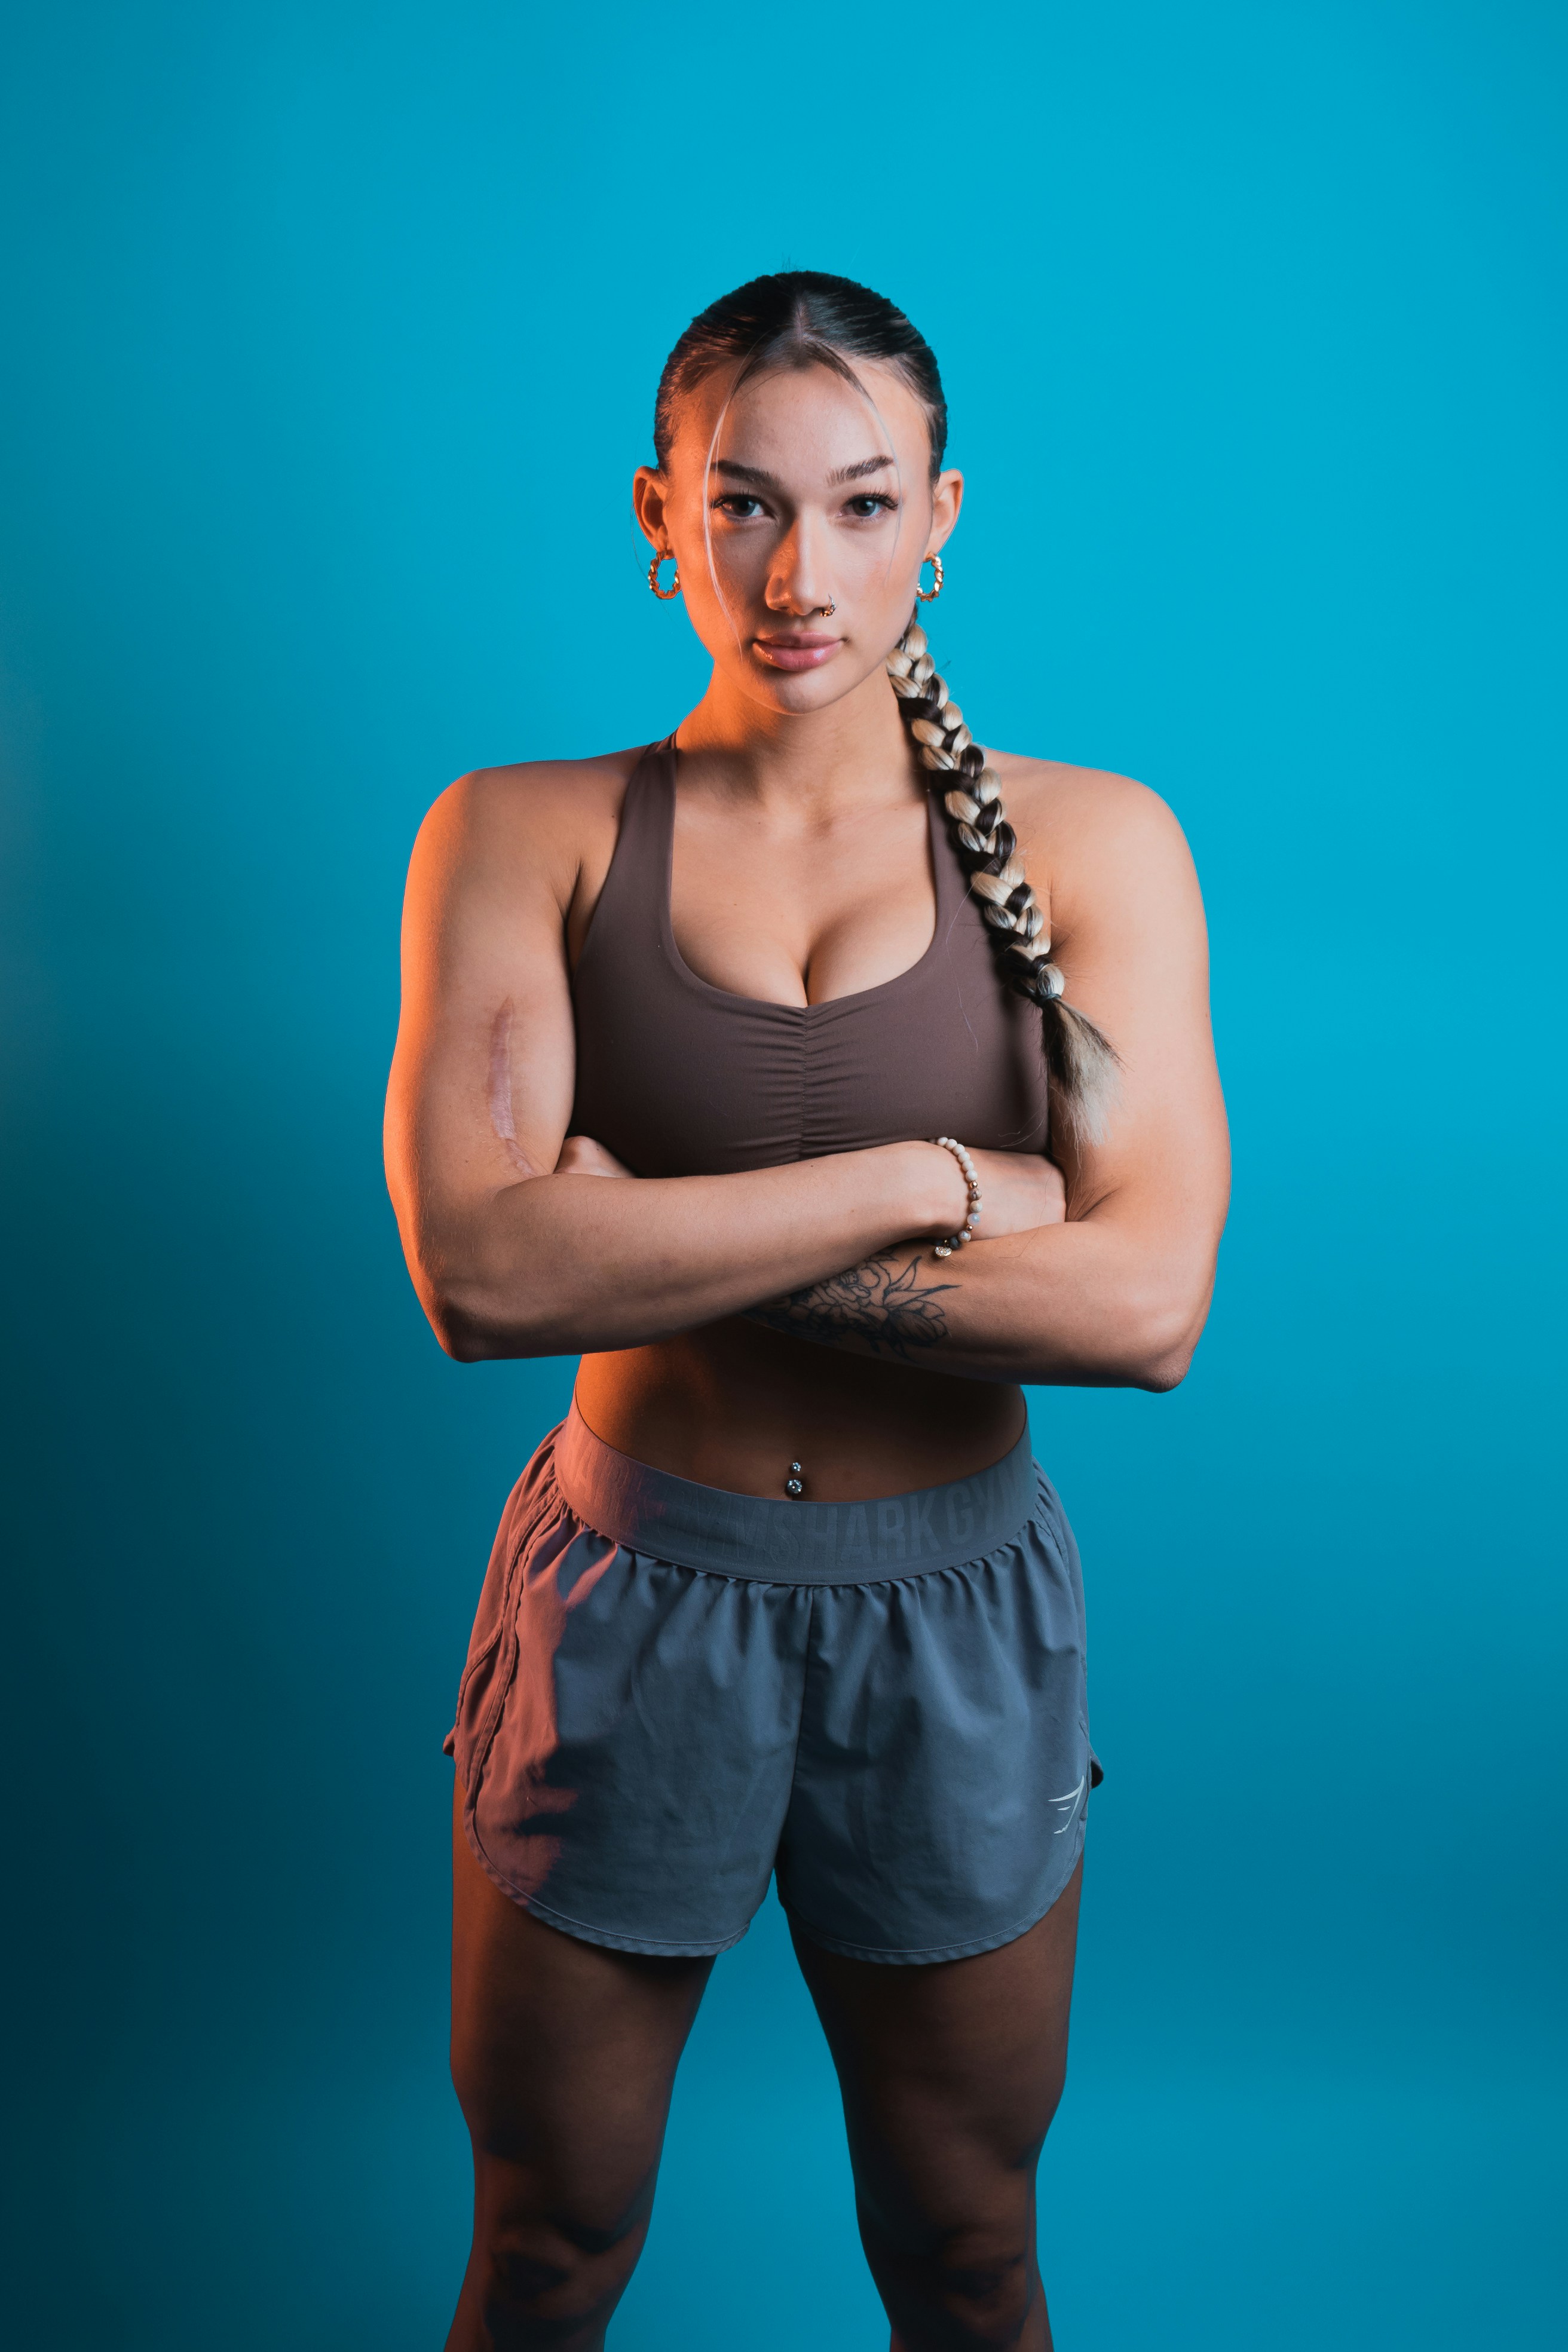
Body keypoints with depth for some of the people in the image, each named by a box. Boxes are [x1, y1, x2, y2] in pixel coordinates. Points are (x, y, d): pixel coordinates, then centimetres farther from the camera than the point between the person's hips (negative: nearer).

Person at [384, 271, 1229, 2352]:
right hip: (628, 1613, 0)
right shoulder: (525, 838, -6)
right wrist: (938, 1183, -21)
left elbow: (1150, 1304, -18)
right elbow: (478, 1270, -21)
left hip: (956, 1629, 1)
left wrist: (663, 1244, -19)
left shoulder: (1090, 842, -6)